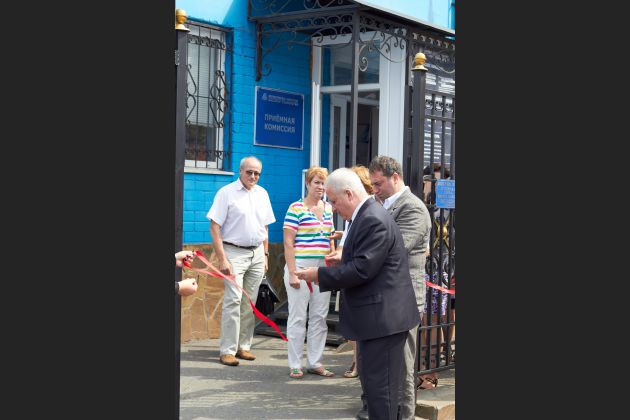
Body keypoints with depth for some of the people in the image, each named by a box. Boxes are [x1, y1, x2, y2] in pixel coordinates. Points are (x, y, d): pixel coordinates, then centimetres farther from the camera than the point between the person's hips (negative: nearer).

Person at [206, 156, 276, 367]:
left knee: (250, 303, 7)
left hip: (257, 254, 5)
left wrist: (265, 254, 14)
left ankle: (243, 346, 15)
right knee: (233, 301, -11)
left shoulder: (262, 194, 12)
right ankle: (227, 350, -7)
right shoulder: (226, 193, -5)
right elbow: (214, 227, -9)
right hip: (234, 252, -5)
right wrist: (222, 259, -15)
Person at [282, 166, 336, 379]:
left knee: (320, 317, 9)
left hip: (323, 268, 6)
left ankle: (315, 362, 18)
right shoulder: (296, 208, -6)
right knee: (298, 317, 0)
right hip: (301, 266, -6)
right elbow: (288, 243, -9)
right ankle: (295, 365, 8)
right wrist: (292, 273, -14)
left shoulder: (328, 208, 13)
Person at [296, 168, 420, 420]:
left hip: (383, 316, -11)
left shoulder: (373, 221, -19)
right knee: (371, 380, 18)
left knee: (379, 385, -4)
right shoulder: (366, 216, 14)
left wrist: (319, 274, -15)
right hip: (375, 315, 11)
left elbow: (362, 269, -23)